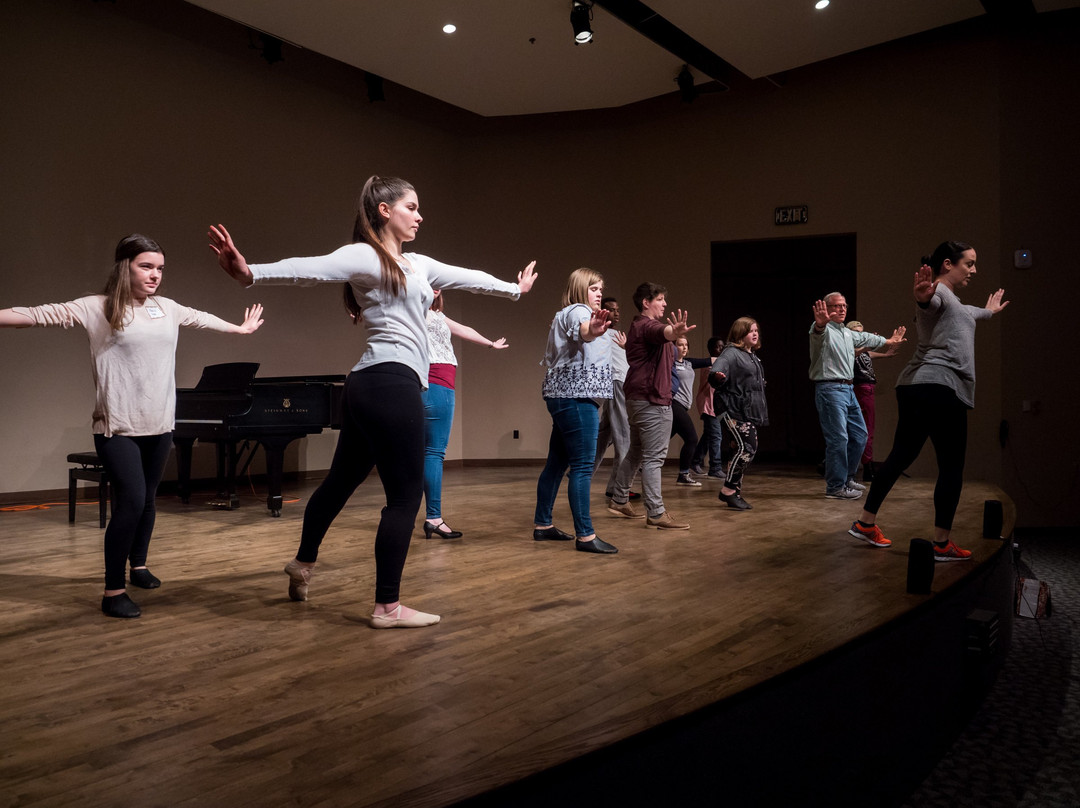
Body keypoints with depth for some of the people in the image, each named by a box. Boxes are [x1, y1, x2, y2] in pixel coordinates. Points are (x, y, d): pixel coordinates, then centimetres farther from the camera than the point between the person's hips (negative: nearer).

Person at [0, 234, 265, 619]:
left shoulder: (168, 309, 9)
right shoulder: (96, 308, -6)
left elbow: (203, 319, 27)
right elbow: (43, 314, -12)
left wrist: (240, 328, 43)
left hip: (159, 425, 6)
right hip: (118, 427, -5)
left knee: (147, 499, 14)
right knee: (131, 501, -14)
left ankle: (138, 564, 37)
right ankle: (114, 590, -3)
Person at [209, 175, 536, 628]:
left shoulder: (417, 265, 20)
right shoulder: (364, 257, -7)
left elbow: (466, 278, 34)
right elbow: (310, 270, -23)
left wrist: (514, 288, 47)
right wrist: (250, 273, -40)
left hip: (371, 387, 10)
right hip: (391, 383, -10)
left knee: (343, 478, 21)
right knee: (406, 494, -4)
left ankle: (304, 563, 39)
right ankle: (387, 607, 3)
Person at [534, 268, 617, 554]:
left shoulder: (563, 317, 24)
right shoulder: (577, 311, -9)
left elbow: (551, 359, 34)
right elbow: (581, 331, -35)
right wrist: (591, 331, -56)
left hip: (563, 396, 11)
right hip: (577, 397, -11)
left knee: (557, 463, 13)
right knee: (582, 466, -13)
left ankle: (542, 525, 19)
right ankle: (585, 535, -14)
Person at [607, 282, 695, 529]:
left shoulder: (638, 326, 19)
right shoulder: (646, 325, -15)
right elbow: (661, 332, -41)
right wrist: (674, 332, -63)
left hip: (638, 397, 11)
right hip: (652, 399, -11)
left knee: (636, 453, 18)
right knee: (654, 457, -11)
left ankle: (619, 500, 27)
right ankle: (657, 514, -11)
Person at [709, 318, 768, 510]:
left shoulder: (752, 356, 19)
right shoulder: (731, 352, -9)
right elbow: (717, 369, -28)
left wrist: (761, 413, 26)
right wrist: (717, 376, -51)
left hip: (750, 413, 10)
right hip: (733, 411, -10)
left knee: (750, 449, 9)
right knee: (745, 447, -18)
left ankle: (735, 493, 16)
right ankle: (728, 490, -9)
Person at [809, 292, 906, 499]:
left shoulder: (848, 334, 19)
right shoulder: (825, 331, -10)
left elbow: (867, 339, 39)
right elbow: (818, 331, -35)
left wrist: (889, 341, 54)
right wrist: (820, 324, -60)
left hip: (847, 389, 10)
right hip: (829, 389, -10)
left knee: (859, 435, 15)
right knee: (838, 439, -12)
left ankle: (847, 478, 26)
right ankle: (835, 487, -7)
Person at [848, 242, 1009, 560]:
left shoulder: (953, 301, 28)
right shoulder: (938, 292, -5)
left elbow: (965, 312, 52)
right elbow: (929, 302, -31)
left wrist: (987, 311, 72)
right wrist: (923, 296, -55)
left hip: (914, 390, 11)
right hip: (939, 387, -11)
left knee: (900, 457, 13)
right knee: (951, 467, -5)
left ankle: (866, 523, 17)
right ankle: (942, 543, -1)